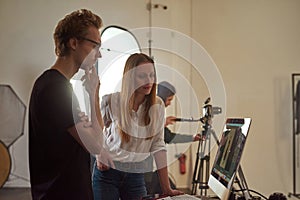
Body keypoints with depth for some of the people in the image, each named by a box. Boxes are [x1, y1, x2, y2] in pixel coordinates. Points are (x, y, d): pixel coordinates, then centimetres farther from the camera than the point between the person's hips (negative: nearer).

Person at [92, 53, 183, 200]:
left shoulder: (157, 106, -4)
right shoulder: (111, 101, -11)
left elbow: (158, 146, -3)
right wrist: (99, 155, -9)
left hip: (136, 176, 2)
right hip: (107, 171, -2)